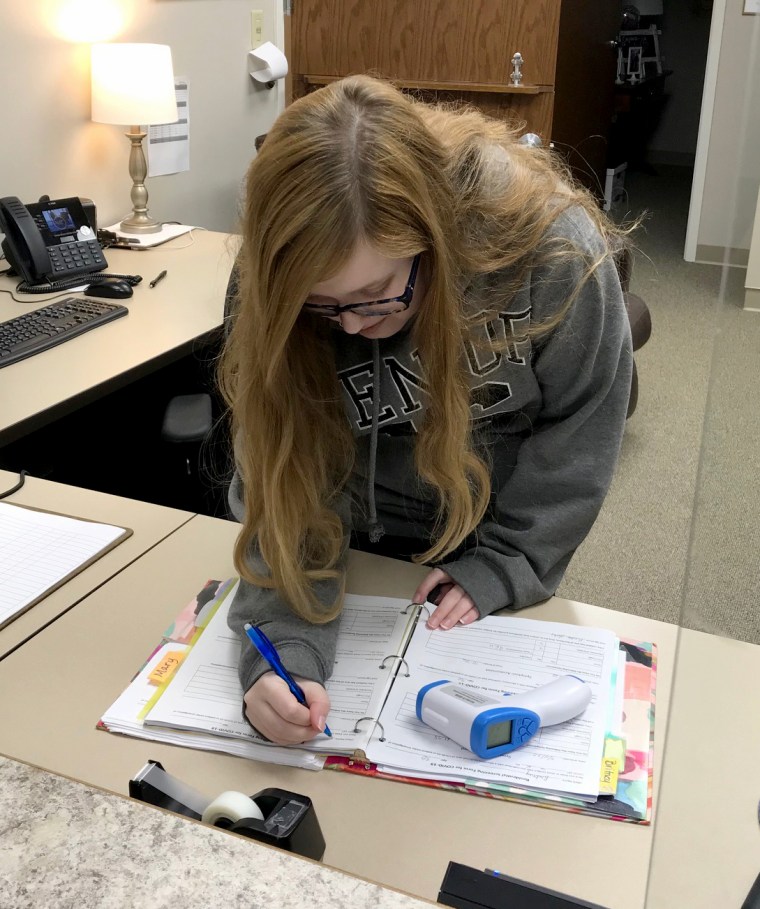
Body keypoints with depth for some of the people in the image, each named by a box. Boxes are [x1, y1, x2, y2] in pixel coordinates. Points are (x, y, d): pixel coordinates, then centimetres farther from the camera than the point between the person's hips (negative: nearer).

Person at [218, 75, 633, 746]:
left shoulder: (547, 242, -30)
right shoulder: (282, 293, -25)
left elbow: (581, 424, -17)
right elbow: (286, 487, -24)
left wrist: (505, 565, -18)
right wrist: (284, 647, -37)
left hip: (502, 526, 0)